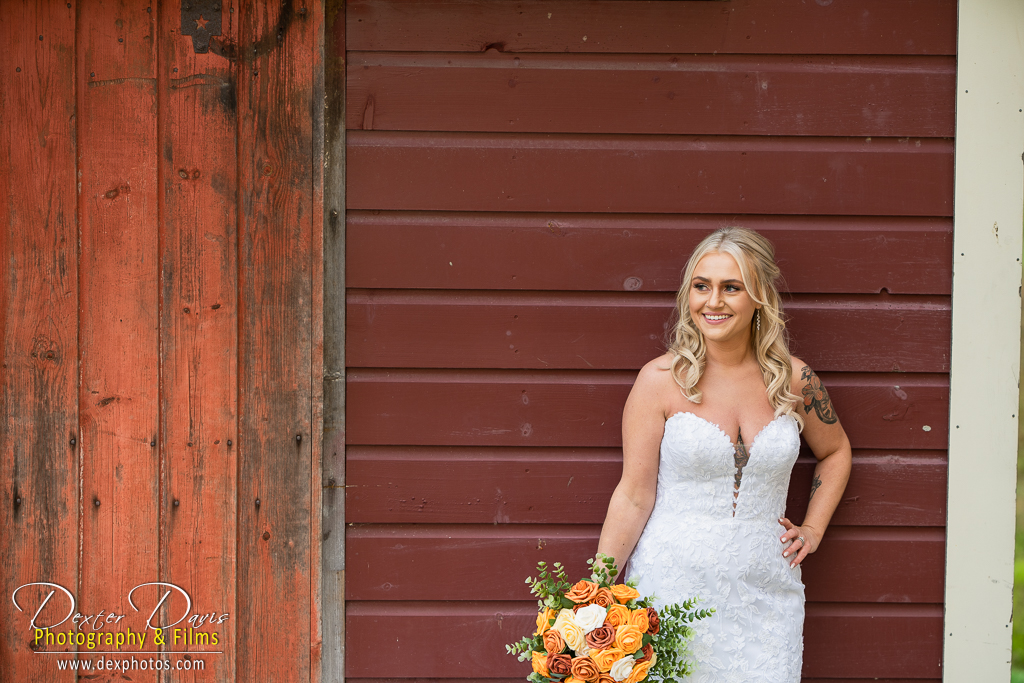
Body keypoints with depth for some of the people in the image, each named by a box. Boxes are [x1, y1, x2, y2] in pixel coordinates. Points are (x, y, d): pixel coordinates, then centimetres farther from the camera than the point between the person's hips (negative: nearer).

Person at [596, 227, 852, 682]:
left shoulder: (794, 381, 2)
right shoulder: (660, 381, -6)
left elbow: (835, 452, 22)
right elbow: (633, 497, -5)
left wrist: (812, 530, 13)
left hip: (763, 593, 2)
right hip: (674, 589, -2)